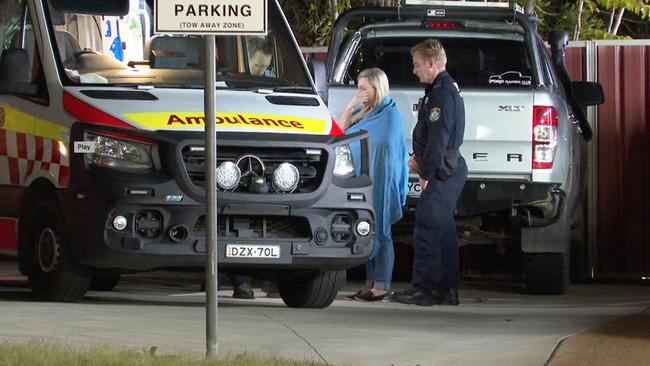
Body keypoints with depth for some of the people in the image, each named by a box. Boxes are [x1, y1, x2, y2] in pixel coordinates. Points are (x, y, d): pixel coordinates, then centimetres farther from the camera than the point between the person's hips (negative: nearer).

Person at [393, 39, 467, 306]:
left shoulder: (443, 94, -16)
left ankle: (422, 289, -10)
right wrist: (419, 156, 16)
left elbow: (438, 138, -21)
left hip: (442, 173, -11)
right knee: (444, 231, 13)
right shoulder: (446, 89, 18)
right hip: (450, 172, 11)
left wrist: (427, 174, -19)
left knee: (426, 231, -10)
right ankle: (447, 290, 17)